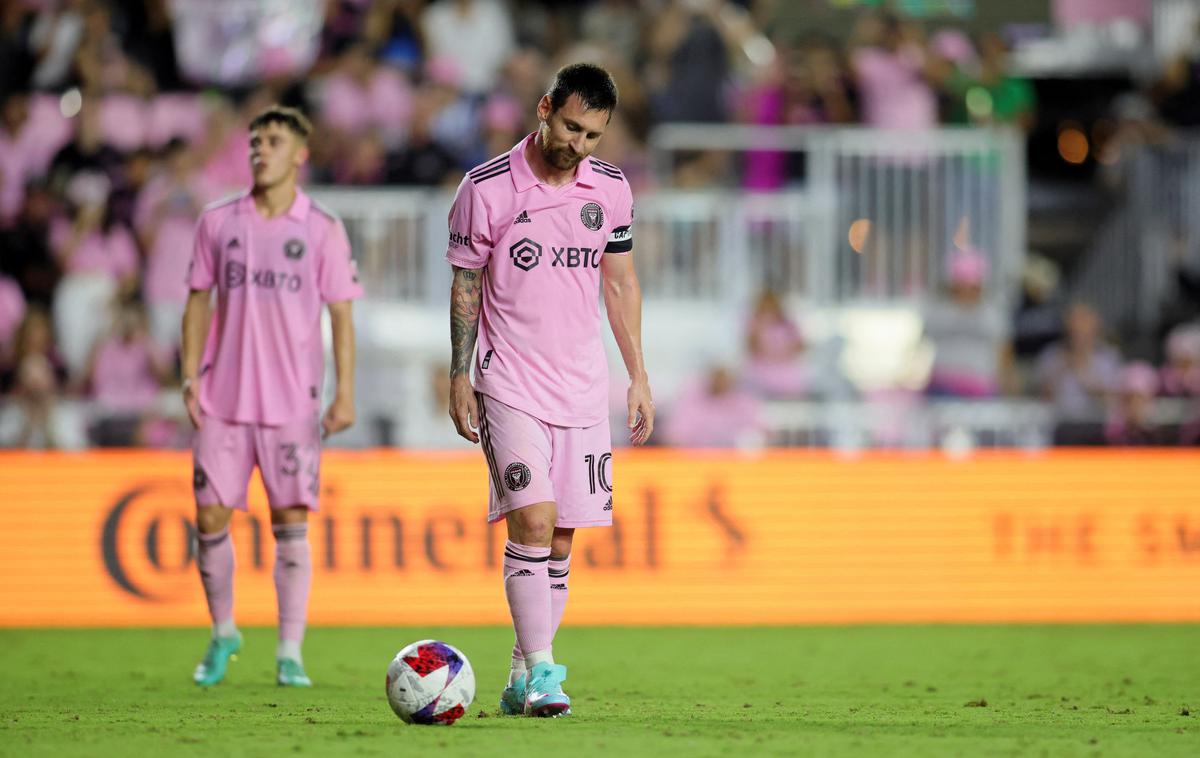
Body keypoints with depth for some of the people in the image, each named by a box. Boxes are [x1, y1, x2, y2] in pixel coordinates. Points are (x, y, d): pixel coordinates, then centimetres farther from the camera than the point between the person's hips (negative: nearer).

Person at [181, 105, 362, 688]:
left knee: (291, 521, -3)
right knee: (210, 516, 0)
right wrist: (191, 376, 1)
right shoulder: (217, 222, 7)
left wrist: (345, 393, -8)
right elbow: (198, 303, 11)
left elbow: (341, 316, 1)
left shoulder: (323, 230, 1)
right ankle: (222, 632, 21)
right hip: (222, 400, 2)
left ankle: (290, 655, 2)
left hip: (292, 402, -2)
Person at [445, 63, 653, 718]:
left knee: (560, 540, 4)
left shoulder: (611, 189, 5)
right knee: (532, 521, -17)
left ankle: (522, 680, 13)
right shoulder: (487, 188, -8)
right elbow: (465, 284, -1)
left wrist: (639, 376, 13)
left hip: (583, 389, 4)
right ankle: (540, 673, -17)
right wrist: (458, 378, -3)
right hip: (510, 387, -4)